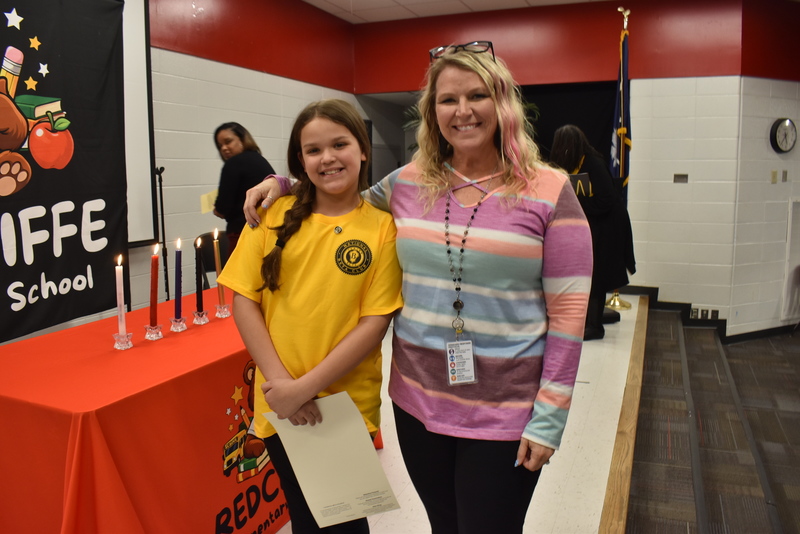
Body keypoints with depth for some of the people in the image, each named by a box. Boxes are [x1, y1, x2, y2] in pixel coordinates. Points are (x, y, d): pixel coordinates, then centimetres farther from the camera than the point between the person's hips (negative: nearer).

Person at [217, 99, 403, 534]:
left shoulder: (382, 228, -7)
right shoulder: (275, 215, 0)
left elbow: (375, 323, -10)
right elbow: (244, 301, -2)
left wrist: (305, 387, -16)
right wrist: (279, 382, -12)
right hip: (279, 407, 2)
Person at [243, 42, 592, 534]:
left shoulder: (549, 191, -9)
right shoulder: (408, 184, 1)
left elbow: (568, 313, -9)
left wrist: (549, 419, -10)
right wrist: (283, 183, 7)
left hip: (503, 416, -3)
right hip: (417, 402, 4)